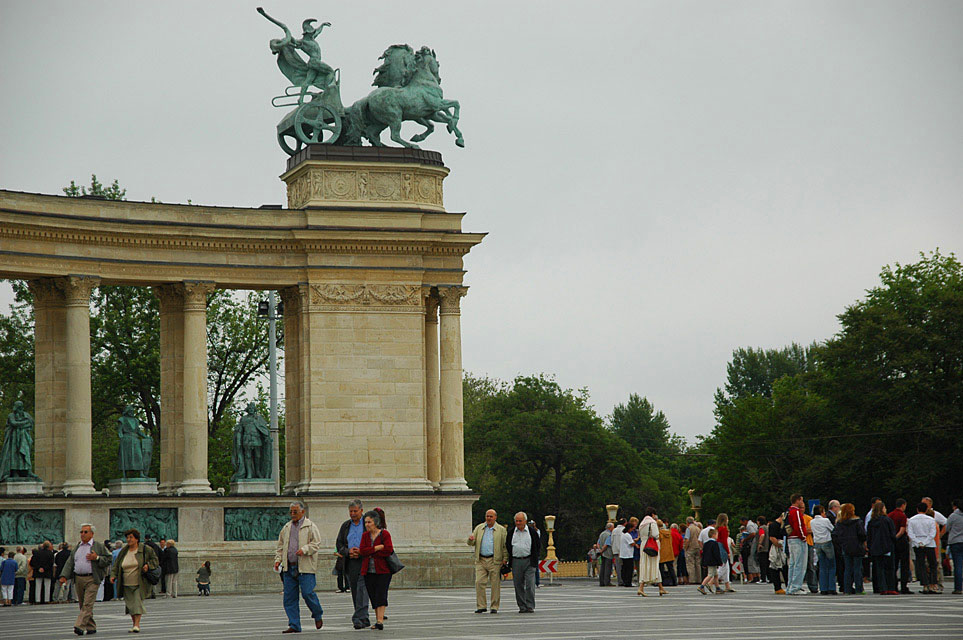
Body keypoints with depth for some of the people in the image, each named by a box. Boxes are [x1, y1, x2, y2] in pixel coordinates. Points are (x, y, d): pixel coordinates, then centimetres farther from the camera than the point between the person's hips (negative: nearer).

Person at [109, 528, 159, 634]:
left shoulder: (145, 549, -2)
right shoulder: (123, 551, 9)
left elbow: (155, 560, 6)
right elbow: (116, 565, 12)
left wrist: (148, 565, -12)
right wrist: (113, 575, -3)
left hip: (140, 584, -4)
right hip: (127, 585, 4)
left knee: (138, 602, -14)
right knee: (129, 604, 5)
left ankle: (137, 624, -17)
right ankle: (134, 623, 18)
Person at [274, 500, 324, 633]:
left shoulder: (311, 527, 0)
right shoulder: (286, 527, 17)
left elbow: (316, 544, -7)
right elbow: (280, 546, 22)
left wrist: (304, 549, -21)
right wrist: (278, 559, 9)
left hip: (305, 567, -6)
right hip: (289, 567, 6)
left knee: (307, 593, -12)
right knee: (289, 597, 2)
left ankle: (318, 616, 15)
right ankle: (294, 625, 7)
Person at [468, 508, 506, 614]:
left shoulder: (501, 530, 5)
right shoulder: (479, 528, 13)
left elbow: (505, 545, 3)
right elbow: (471, 544, 14)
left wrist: (505, 559, -8)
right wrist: (471, 540, -10)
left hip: (494, 561, -2)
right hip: (480, 560, 2)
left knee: (495, 584, -1)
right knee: (479, 582, -7)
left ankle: (495, 607, 7)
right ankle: (481, 606, -2)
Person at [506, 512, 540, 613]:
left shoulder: (532, 531, 2)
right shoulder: (511, 532, 8)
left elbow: (538, 545, 9)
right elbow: (507, 545, 18)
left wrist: (534, 557, 4)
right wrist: (510, 557, 10)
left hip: (529, 562, -2)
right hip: (516, 562, 3)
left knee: (530, 585, -9)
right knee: (518, 585, 3)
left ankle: (530, 607, -7)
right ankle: (522, 607, 10)